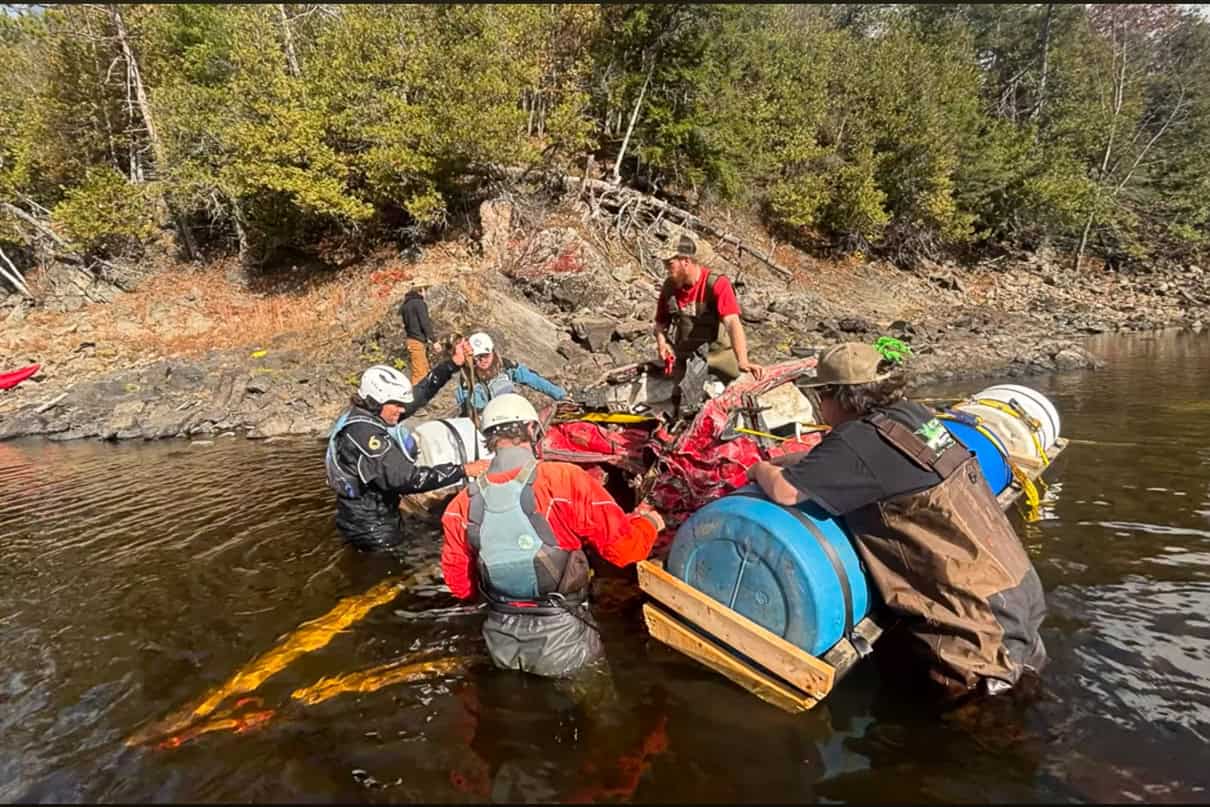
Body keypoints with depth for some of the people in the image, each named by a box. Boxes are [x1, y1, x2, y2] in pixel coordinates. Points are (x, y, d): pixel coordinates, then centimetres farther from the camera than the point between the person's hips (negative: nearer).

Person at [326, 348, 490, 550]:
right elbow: (406, 479, -36)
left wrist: (453, 363, -1)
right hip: (373, 530, -9)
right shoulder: (364, 434, -31)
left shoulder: (367, 412, -2)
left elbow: (419, 394, 4)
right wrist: (462, 470, -36)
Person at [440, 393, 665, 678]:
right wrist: (648, 522, 10)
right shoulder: (565, 480, -18)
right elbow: (623, 547, -11)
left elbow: (460, 585, 5)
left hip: (503, 649, 4)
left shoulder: (463, 505, -7)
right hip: (560, 646, -3)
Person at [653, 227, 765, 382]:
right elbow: (661, 323, 12)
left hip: (719, 354, -3)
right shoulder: (669, 286, 0)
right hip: (684, 361, 3)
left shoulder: (717, 284, -16)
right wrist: (661, 343, -11)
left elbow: (732, 323, -29)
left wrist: (743, 362, -43)